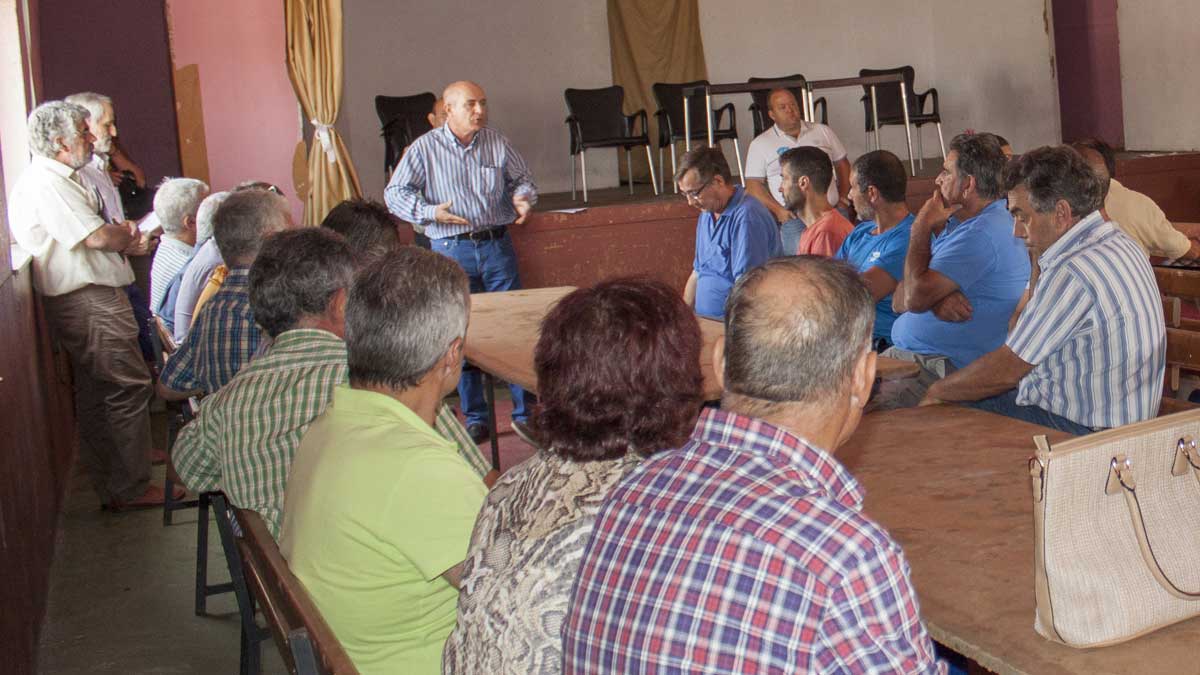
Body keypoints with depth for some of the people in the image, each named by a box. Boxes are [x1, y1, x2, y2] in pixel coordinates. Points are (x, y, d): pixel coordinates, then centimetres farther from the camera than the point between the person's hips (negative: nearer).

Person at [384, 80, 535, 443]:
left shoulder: (498, 144, 8)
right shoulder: (424, 148, -1)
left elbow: (522, 178, 20)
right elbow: (394, 193, -2)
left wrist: (522, 197, -4)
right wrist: (430, 212, -18)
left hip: (498, 245, 2)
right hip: (451, 250, -2)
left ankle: (525, 411, 12)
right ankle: (475, 418, 14)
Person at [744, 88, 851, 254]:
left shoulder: (822, 131, 16)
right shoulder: (760, 144, 7)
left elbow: (842, 164, 22)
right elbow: (754, 184, 3)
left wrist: (843, 197, 8)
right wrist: (777, 210, -9)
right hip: (793, 217, -3)